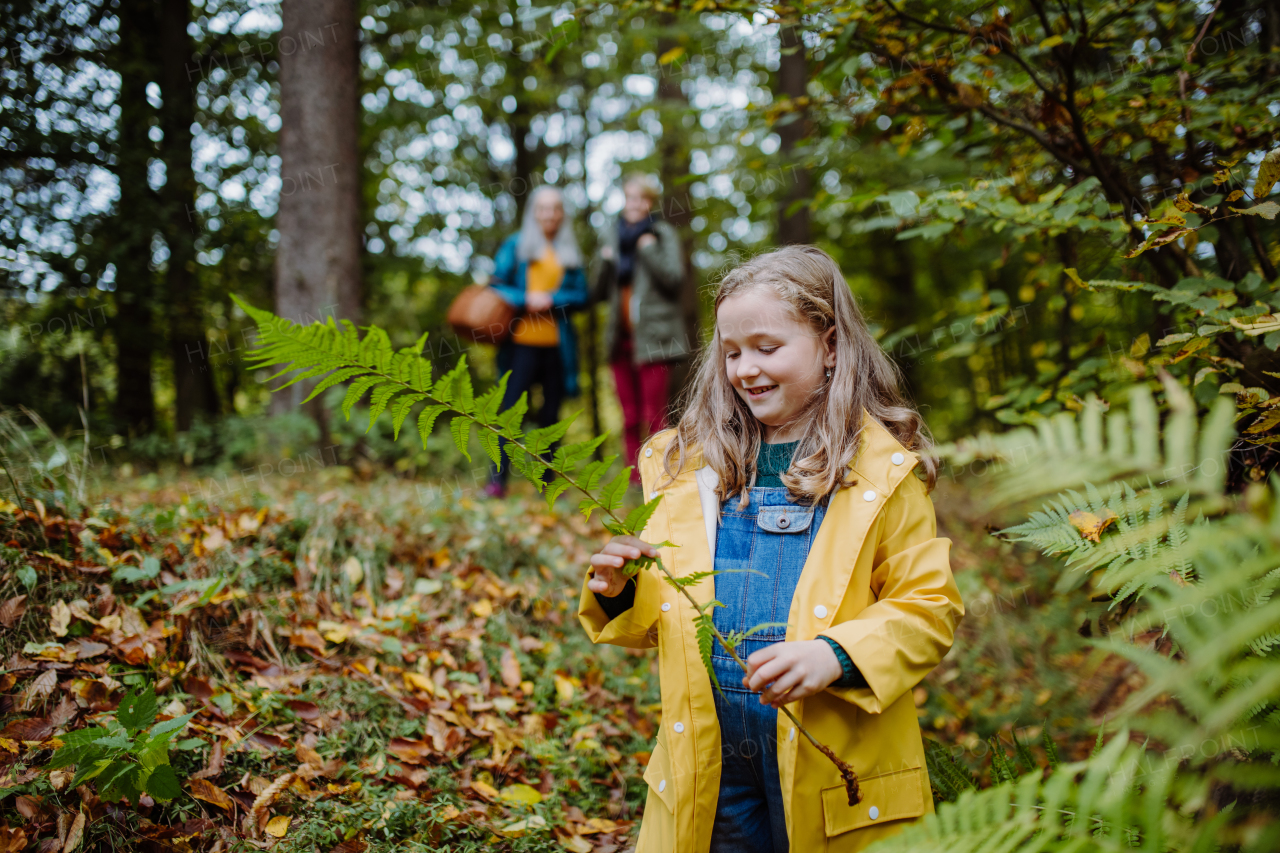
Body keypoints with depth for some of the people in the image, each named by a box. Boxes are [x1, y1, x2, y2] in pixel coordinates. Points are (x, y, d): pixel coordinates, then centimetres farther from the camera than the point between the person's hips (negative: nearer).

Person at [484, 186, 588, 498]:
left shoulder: (570, 253, 14)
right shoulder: (514, 246, 8)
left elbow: (581, 295, 9)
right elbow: (497, 286, 4)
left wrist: (552, 299, -8)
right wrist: (526, 299, -11)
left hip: (557, 344, 2)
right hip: (522, 341, -2)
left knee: (551, 413, 5)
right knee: (510, 407, -9)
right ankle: (497, 478, -6)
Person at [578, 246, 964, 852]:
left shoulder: (885, 469, -4)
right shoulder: (684, 461, 7)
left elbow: (928, 608, -6)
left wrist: (836, 655, -21)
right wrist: (623, 595, -8)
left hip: (833, 767, -3)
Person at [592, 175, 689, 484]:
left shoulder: (664, 234, 3)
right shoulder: (614, 237, 17)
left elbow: (674, 278, -10)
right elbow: (598, 293, 16)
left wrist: (648, 249, -12)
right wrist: (605, 264, -1)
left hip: (653, 336, -5)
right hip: (621, 336, 5)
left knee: (653, 415, -10)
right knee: (630, 417, 7)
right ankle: (633, 479, 12)